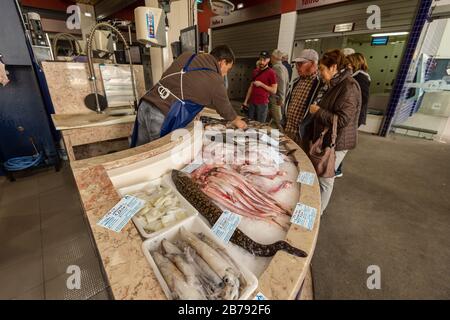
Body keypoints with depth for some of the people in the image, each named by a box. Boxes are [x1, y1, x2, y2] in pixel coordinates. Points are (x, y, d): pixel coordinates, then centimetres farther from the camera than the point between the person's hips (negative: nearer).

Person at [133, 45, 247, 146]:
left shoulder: (186, 56, 13)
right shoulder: (215, 80, -2)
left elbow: (164, 76, 20)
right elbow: (225, 107, 11)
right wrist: (237, 121, 30)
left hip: (145, 105, 7)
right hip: (162, 116, -7)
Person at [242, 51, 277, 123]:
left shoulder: (271, 73, -4)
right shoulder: (255, 71, 14)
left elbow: (274, 90, -8)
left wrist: (261, 84, -14)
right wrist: (245, 101, 13)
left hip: (262, 104, -5)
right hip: (251, 102, 5)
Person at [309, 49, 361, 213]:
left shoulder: (349, 86, -19)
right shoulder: (336, 84, 13)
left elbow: (342, 120, -25)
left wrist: (318, 111, -16)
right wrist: (318, 110, 10)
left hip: (337, 142, -9)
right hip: (326, 138, 9)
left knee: (325, 179, 2)